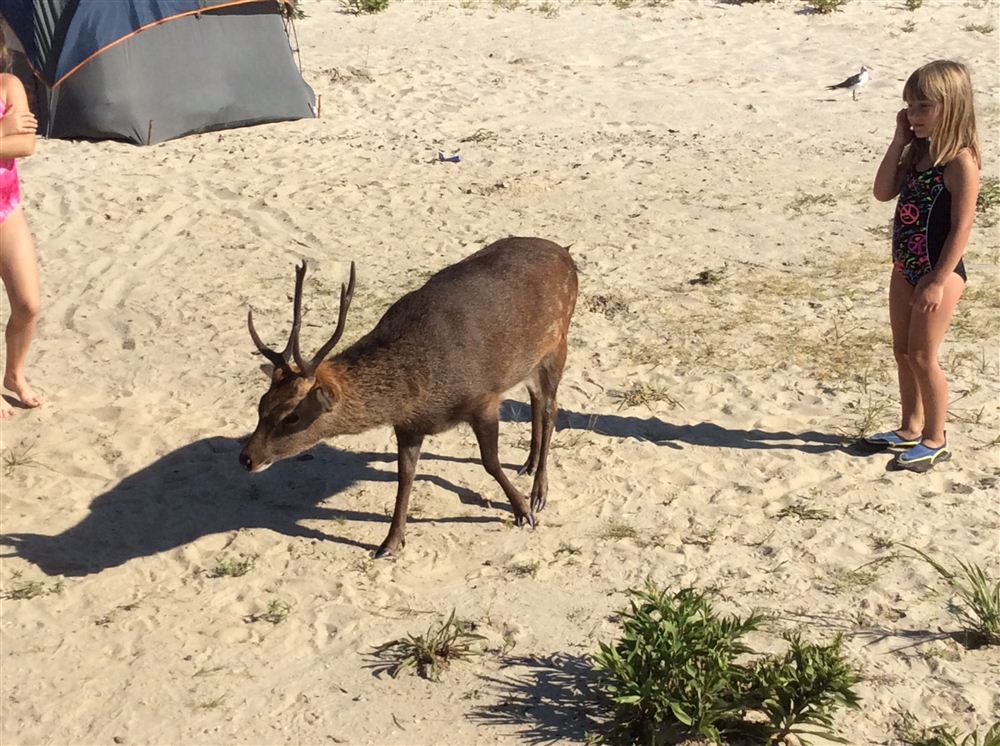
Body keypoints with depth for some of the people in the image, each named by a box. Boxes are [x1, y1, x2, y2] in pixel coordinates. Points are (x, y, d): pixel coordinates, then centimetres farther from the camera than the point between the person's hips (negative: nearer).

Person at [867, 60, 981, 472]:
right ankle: (911, 429, 31)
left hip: (939, 271, -8)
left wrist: (938, 281, -21)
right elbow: (883, 192, 1)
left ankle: (935, 440, 14)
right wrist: (899, 140, -5)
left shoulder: (960, 161, -19)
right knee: (903, 352, 16)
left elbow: (961, 226, -20)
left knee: (921, 356, -2)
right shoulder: (918, 153, 6)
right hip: (906, 268, 8)